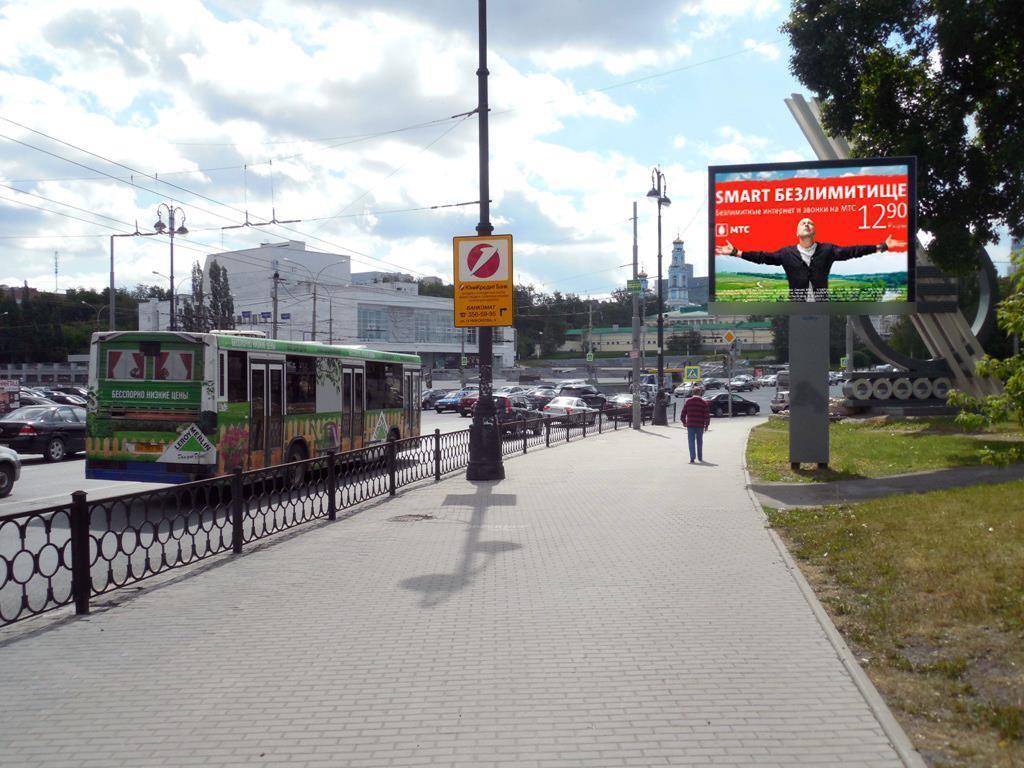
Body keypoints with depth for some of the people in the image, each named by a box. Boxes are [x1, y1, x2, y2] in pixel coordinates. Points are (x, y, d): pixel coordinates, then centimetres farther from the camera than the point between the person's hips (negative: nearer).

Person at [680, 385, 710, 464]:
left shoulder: (688, 401, 2)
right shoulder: (704, 402, 1)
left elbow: (683, 413, 3)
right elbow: (707, 415, -1)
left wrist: (684, 422, 17)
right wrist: (707, 425, 5)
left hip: (690, 424, -1)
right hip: (700, 425, 1)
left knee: (691, 441, 0)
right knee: (699, 441, 14)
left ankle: (692, 457, -11)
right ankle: (700, 457, 22)